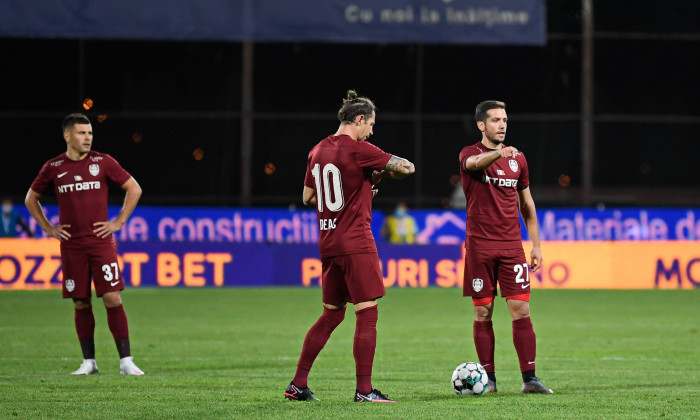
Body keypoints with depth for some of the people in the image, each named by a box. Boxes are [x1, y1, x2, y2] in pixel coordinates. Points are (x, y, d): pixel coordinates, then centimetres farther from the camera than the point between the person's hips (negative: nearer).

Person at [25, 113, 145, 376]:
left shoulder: (103, 162, 0)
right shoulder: (53, 167, 4)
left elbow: (134, 189, 7)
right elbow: (31, 199, 17)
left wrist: (118, 222, 1)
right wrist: (47, 228, 8)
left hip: (101, 242, -1)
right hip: (71, 245, 1)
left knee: (112, 298, -9)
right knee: (81, 303, 4)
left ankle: (126, 361, -6)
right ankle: (88, 362, 13)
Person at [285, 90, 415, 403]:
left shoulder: (318, 151, 11)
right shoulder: (359, 150, -11)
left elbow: (308, 197, 19)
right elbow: (406, 168, -10)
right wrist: (382, 173, 10)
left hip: (328, 244, 8)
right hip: (356, 243, -8)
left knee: (331, 315, 17)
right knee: (367, 315, -4)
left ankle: (298, 384, 16)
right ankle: (364, 390, -7)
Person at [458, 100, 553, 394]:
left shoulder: (517, 158, 12)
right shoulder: (470, 154, -1)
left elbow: (526, 204, 18)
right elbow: (476, 163, -28)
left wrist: (536, 245, 12)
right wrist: (498, 153, -50)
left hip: (512, 246, 3)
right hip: (480, 246, -3)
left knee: (521, 309, -5)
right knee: (483, 312, 2)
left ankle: (529, 378, -4)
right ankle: (488, 378, 9)